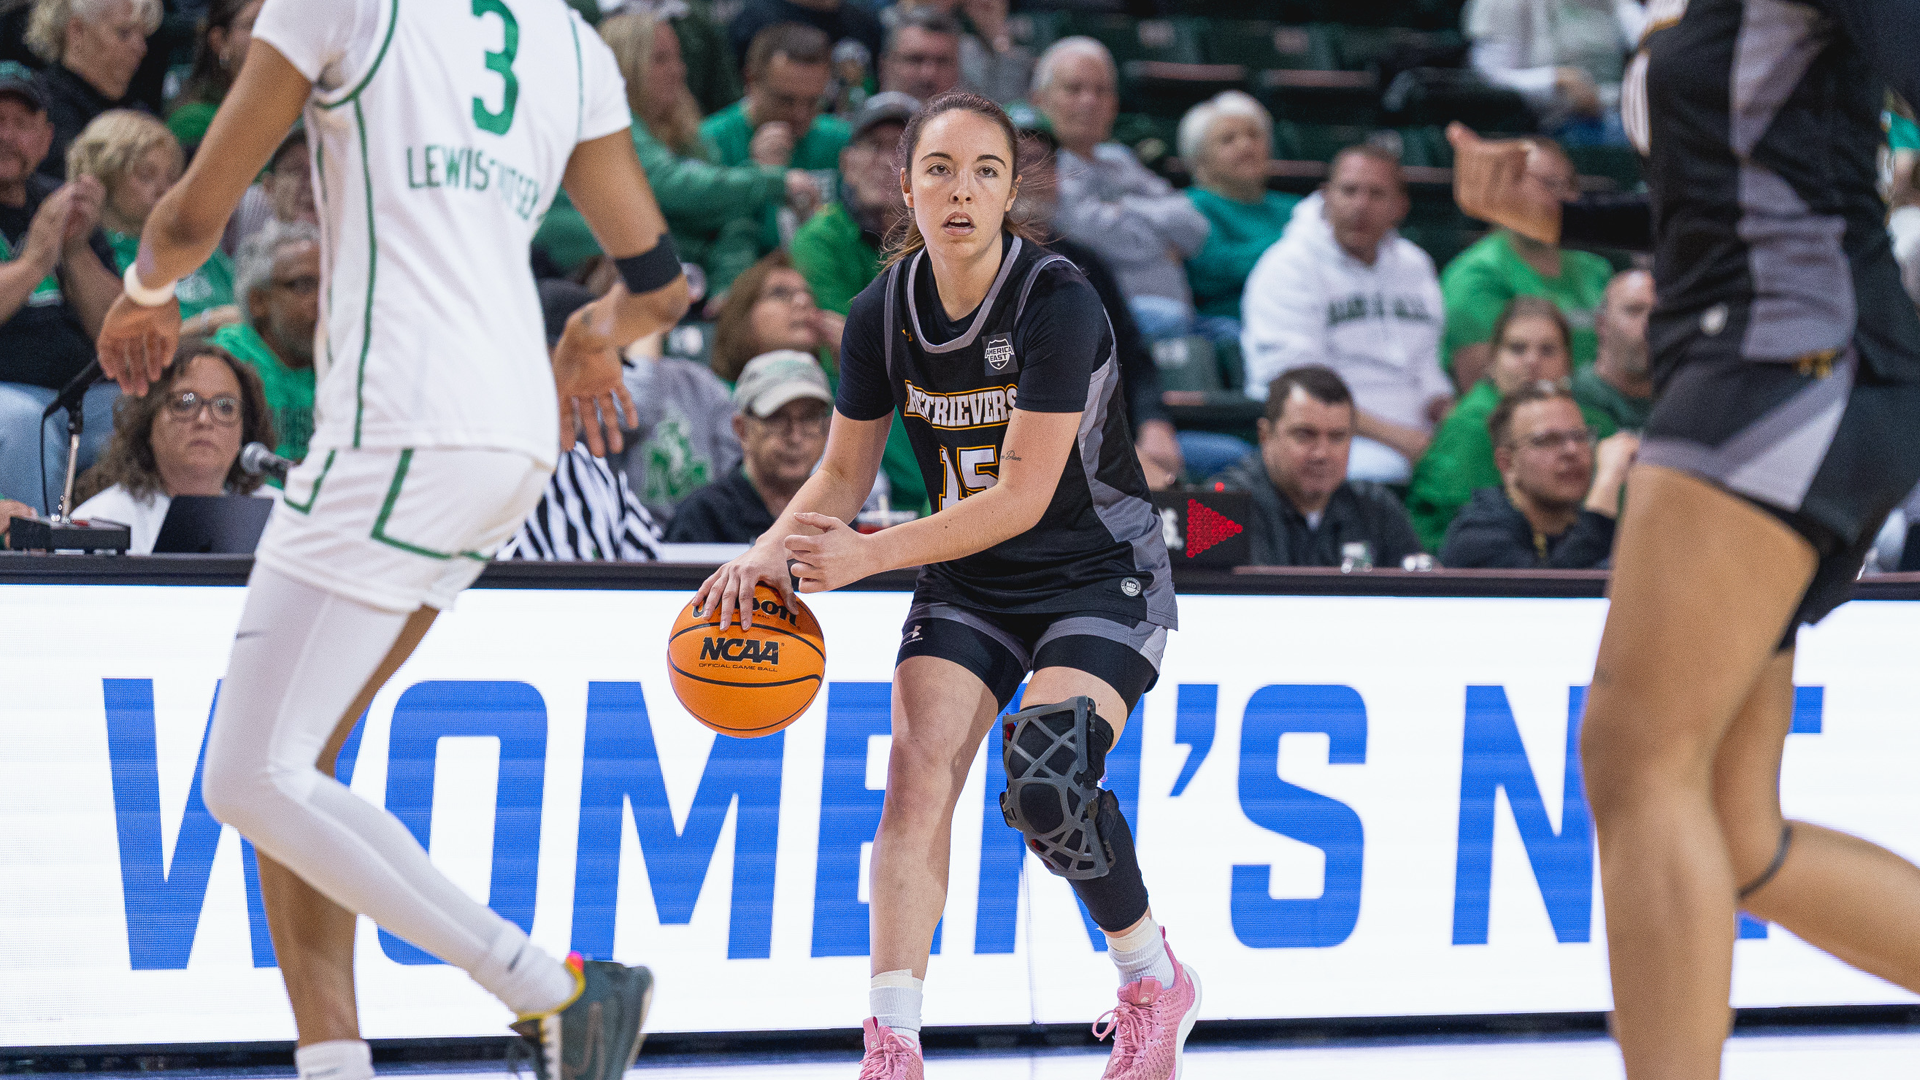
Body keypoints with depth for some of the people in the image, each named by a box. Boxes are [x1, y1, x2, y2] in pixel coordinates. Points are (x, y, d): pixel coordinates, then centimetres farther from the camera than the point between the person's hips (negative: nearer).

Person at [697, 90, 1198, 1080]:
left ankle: (1154, 981, 2)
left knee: (1046, 782, -25)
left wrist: (869, 554, -32)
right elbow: (845, 472, 6)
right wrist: (770, 551, -14)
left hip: (1101, 573, -5)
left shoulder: (1056, 302, -24)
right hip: (970, 580, 5)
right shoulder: (883, 313, -7)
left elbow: (1022, 497, -27)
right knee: (918, 767, -18)